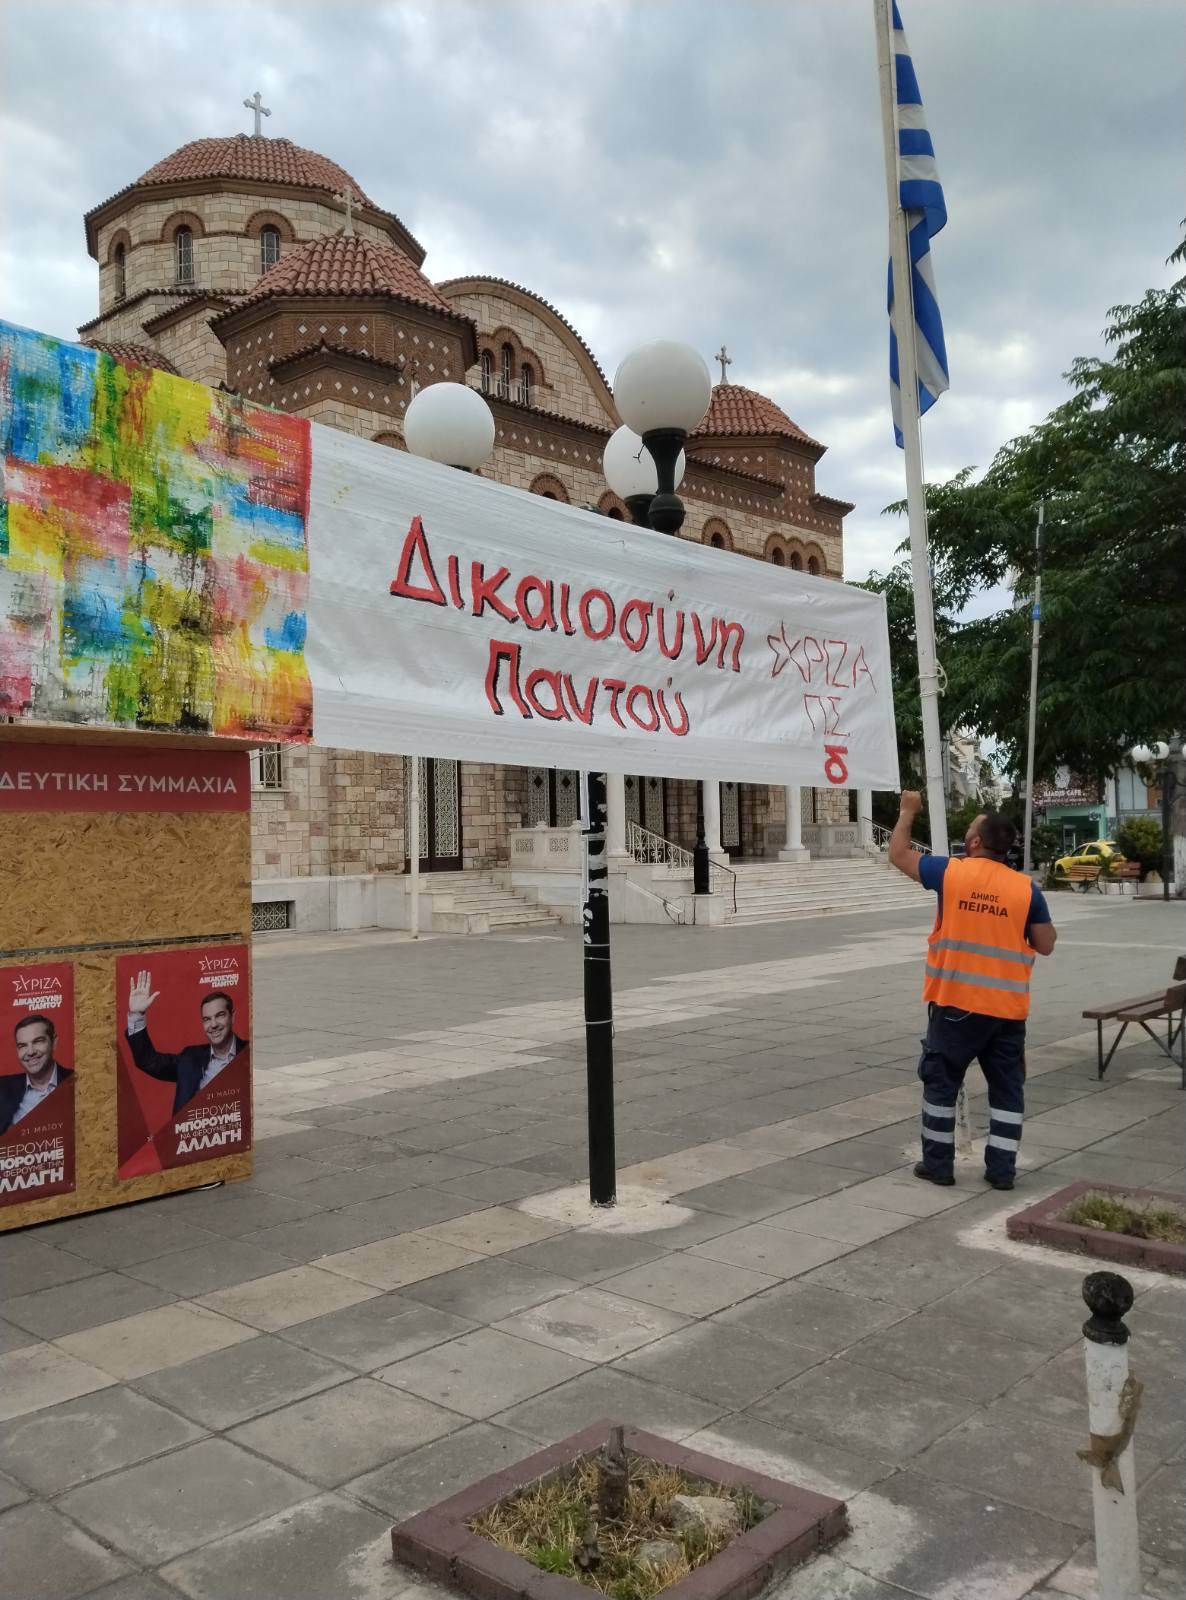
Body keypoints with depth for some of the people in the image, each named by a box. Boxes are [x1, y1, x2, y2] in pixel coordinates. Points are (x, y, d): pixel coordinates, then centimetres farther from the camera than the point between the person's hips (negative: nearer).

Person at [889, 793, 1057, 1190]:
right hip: (1007, 1008, 2)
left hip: (956, 1004, -1)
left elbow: (898, 853, 8)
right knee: (1007, 1088, 12)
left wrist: (908, 811, 21)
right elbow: (1046, 945, 3)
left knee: (941, 1082, 11)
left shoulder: (950, 873, -6)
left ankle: (938, 1163, 16)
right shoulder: (1026, 888, -4)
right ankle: (1001, 1169, 14)